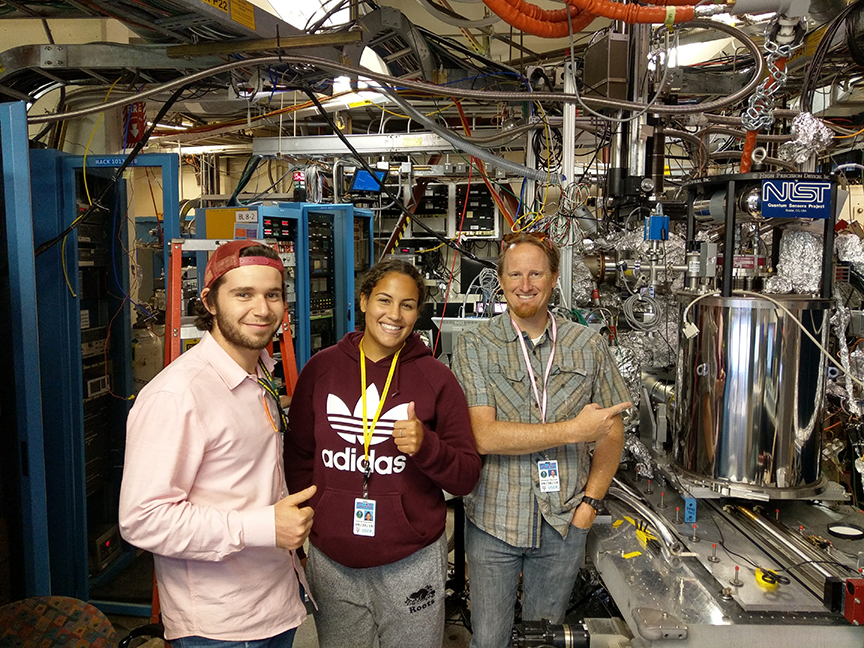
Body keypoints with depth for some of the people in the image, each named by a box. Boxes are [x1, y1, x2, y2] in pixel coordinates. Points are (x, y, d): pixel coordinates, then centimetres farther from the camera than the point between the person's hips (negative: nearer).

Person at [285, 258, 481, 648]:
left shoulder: (436, 378, -4)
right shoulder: (321, 368, 0)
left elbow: (466, 477, -4)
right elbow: (298, 457, 10)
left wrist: (427, 446, -21)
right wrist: (310, 518, -1)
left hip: (412, 562, -1)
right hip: (332, 563, 2)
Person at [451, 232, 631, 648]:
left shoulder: (589, 346, 1)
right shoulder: (474, 347, -7)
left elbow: (611, 433, 7)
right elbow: (483, 436, -18)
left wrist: (589, 502, -3)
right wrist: (573, 430, -20)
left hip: (564, 523, 2)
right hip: (493, 520, -2)